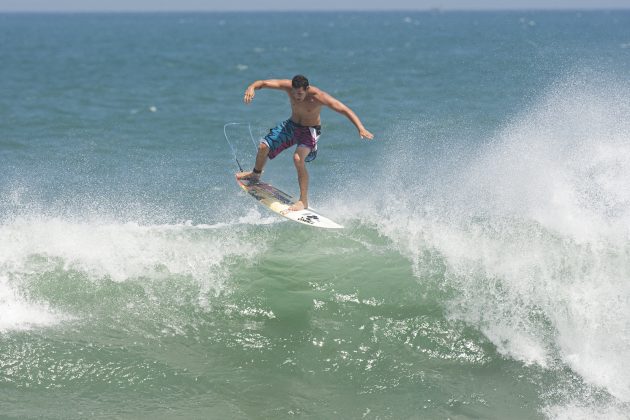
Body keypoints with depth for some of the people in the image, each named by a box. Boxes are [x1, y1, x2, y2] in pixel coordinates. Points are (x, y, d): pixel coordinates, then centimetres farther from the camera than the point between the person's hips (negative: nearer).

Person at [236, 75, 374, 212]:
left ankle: (304, 201, -21)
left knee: (298, 158, -29)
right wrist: (251, 88, -45)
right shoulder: (288, 86, -22)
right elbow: (263, 83, -21)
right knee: (263, 147, -2)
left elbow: (345, 110, -33)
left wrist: (360, 128, -44)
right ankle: (255, 174, 33)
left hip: (310, 131, -5)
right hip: (291, 125, 5)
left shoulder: (318, 96, -32)